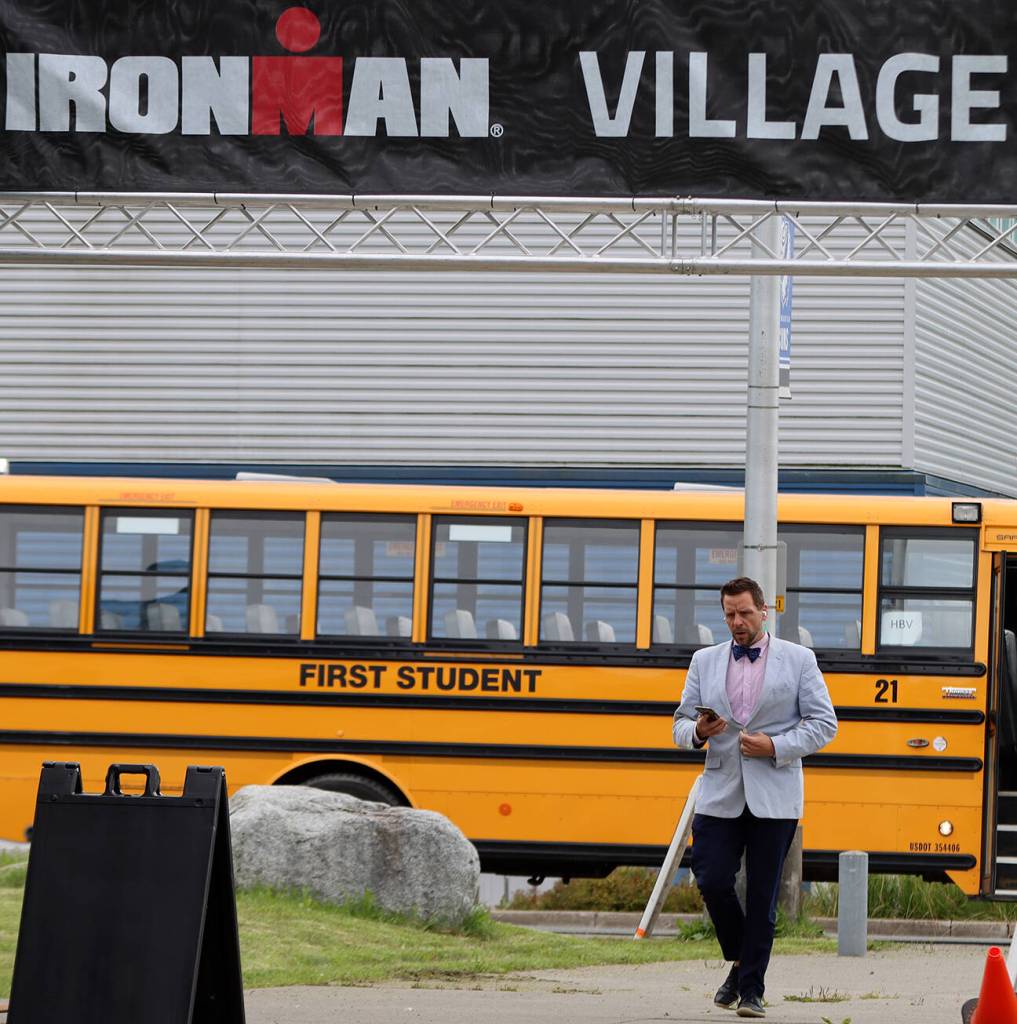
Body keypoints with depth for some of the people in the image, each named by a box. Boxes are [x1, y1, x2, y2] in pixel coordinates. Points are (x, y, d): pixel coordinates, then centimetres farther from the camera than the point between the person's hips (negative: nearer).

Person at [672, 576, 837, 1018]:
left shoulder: (798, 660, 4)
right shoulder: (704, 662, 12)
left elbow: (824, 724, 1)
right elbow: (681, 725, 13)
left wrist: (776, 746, -12)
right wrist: (697, 732, -11)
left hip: (774, 796, -2)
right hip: (720, 795, 2)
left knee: (762, 895, -1)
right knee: (712, 882, -7)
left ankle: (751, 989, 4)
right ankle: (739, 962, 17)